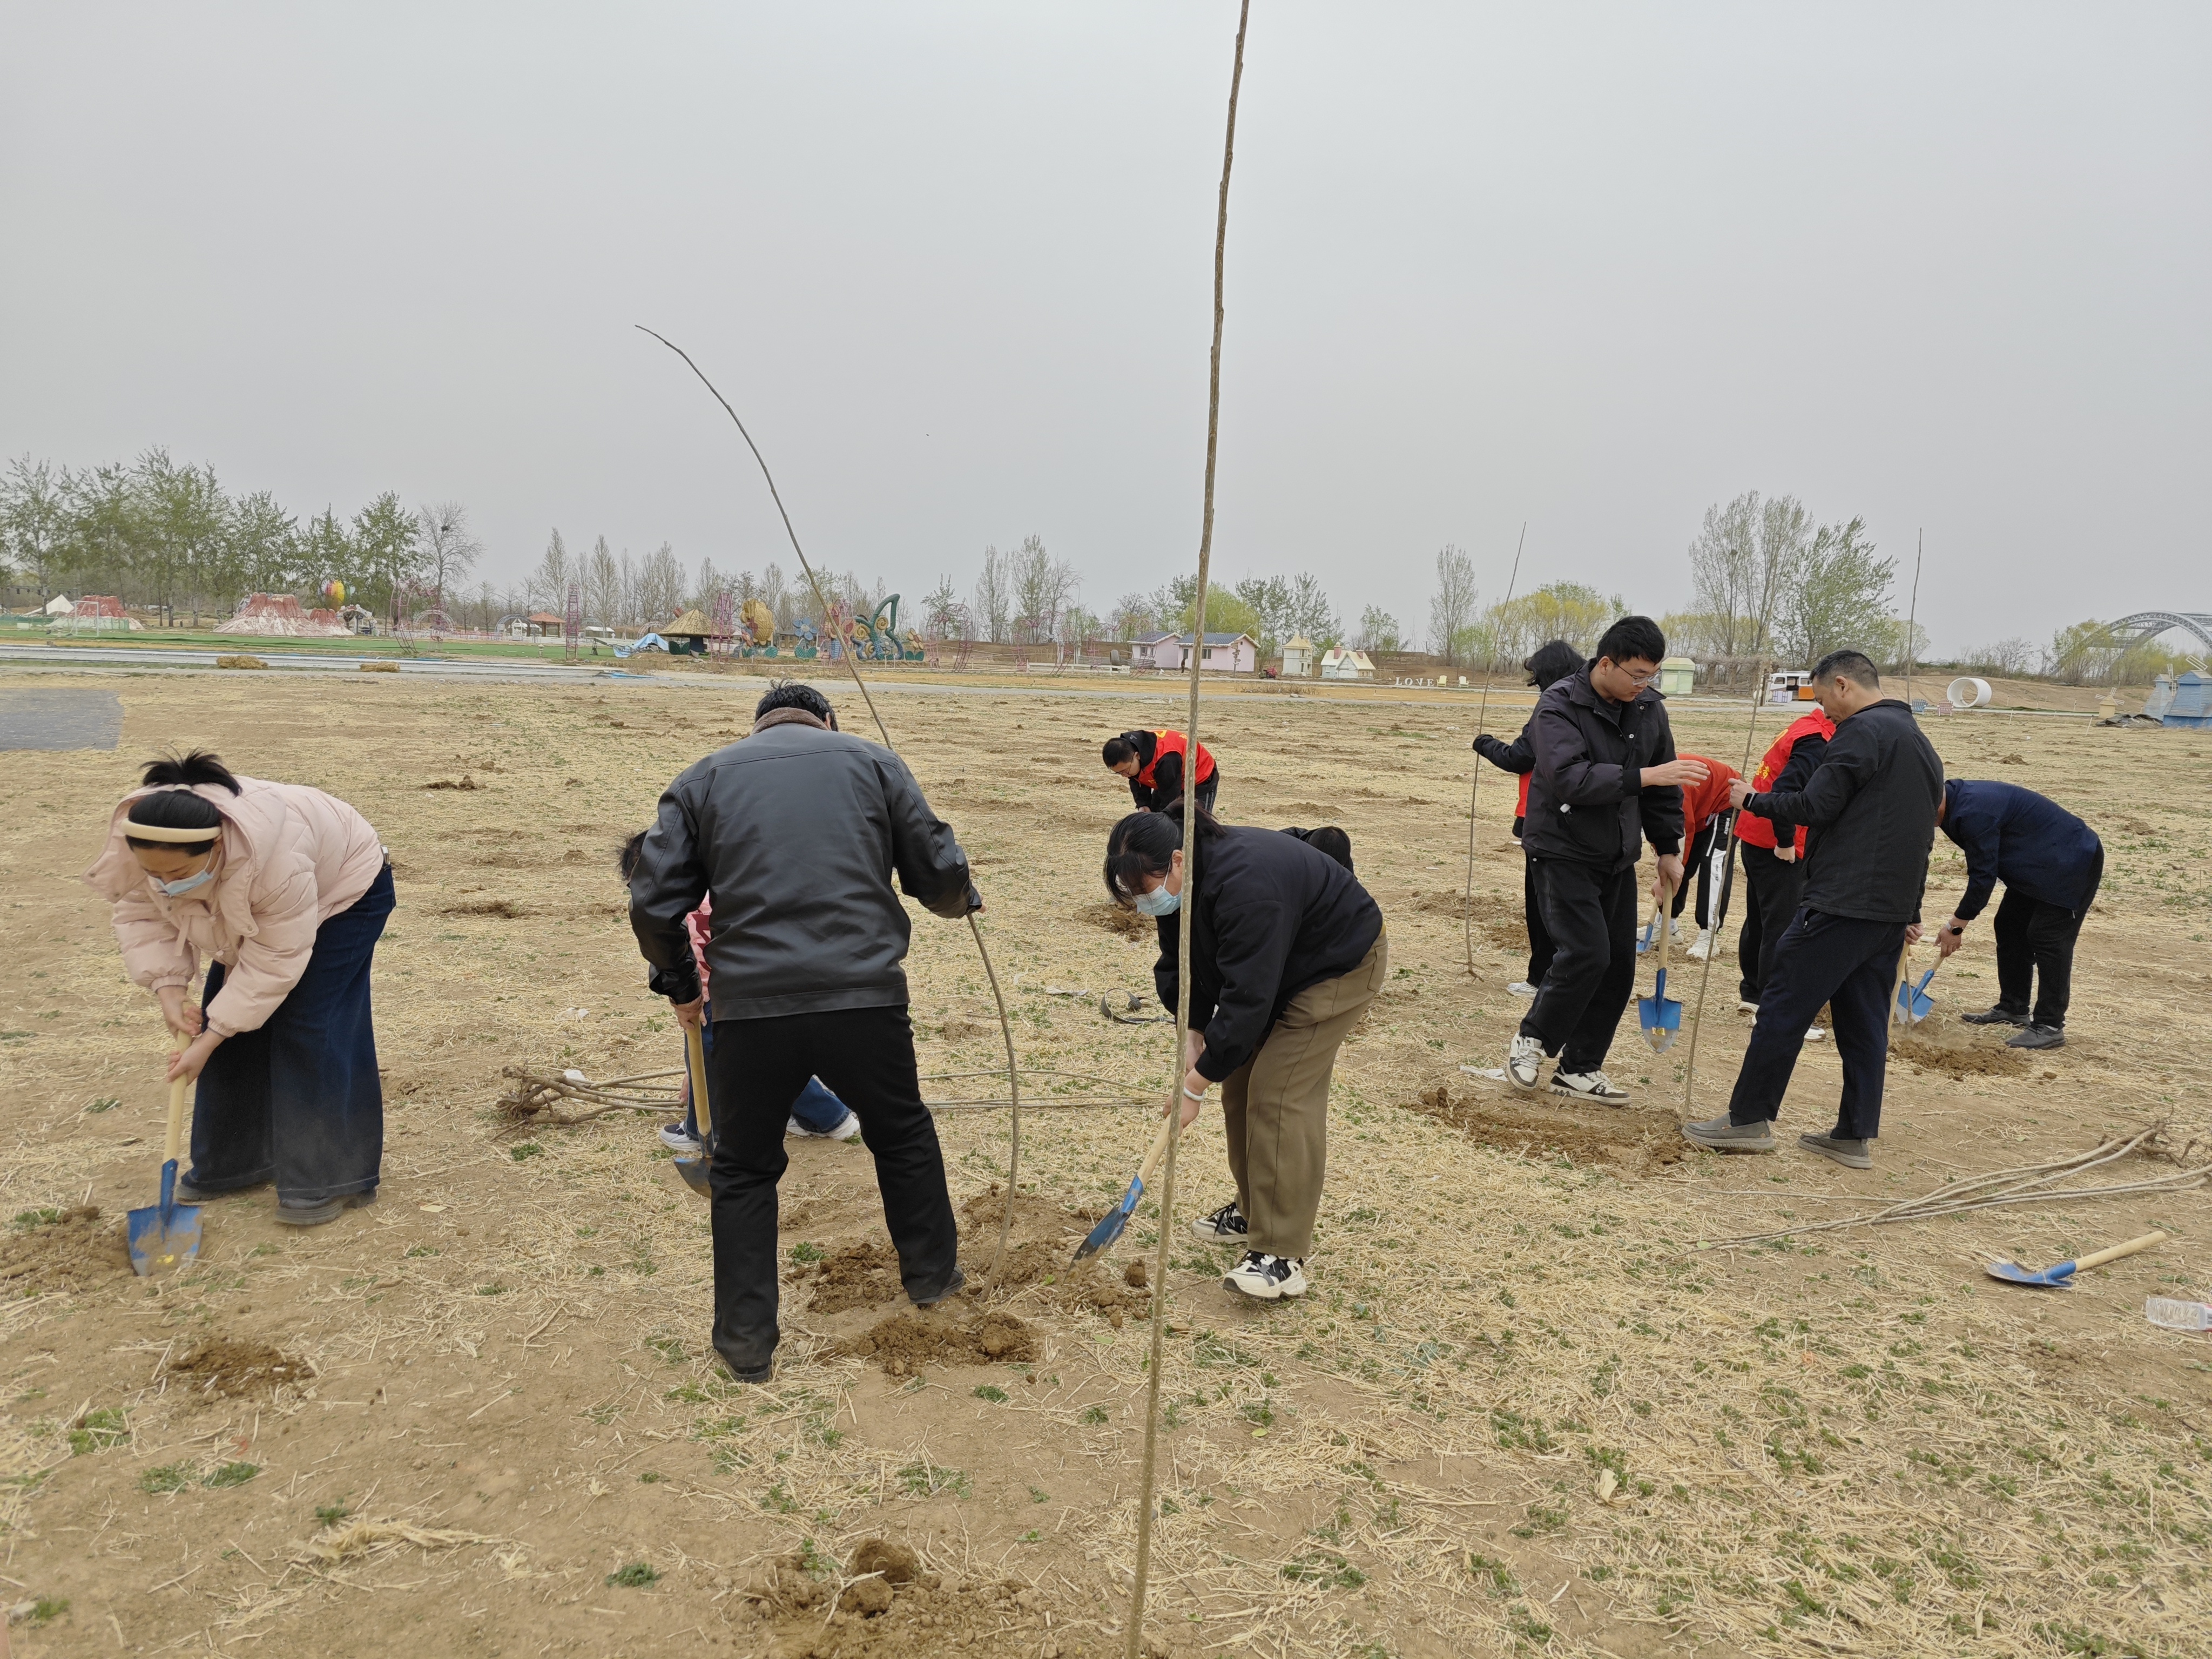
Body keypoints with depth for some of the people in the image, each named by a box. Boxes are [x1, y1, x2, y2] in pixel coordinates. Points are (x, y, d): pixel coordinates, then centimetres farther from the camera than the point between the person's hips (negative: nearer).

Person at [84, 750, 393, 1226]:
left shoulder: (275, 856, -44)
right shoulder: (136, 841, -27)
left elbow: (275, 960, -33)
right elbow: (141, 915, -12)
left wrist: (211, 1037, -29)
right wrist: (169, 988, -25)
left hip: (342, 891, -6)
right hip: (249, 909, 7)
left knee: (309, 1030, -14)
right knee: (231, 1017, 2)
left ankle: (332, 1179, -6)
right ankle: (234, 1162, 18)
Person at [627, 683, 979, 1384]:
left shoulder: (703, 778, 14)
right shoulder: (873, 762, 13)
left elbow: (654, 905, 9)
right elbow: (940, 874, 9)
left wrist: (680, 986, 25)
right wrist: (960, 901, 32)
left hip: (750, 1008, 0)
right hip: (865, 997, 0)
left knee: (744, 1169, 19)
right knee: (904, 1138, 25)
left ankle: (747, 1341, 23)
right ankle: (931, 1274, 41)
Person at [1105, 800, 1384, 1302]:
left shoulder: (1246, 887, -39)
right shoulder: (1183, 881, -11)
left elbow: (1246, 998, -38)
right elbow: (1180, 964, -2)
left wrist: (1196, 1085, -32)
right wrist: (1192, 1032, -17)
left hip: (1341, 964, -9)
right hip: (1272, 968, 9)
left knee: (1280, 1095, -16)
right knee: (1241, 1085, 8)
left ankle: (1282, 1256, -12)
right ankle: (1254, 1212, 24)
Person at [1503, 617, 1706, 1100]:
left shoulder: (1650, 707, 3)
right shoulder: (1558, 706, -15)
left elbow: (1663, 787, 13)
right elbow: (1570, 779, -30)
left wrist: (1668, 849, 12)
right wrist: (1644, 776, -34)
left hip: (1618, 859, 6)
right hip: (1563, 854, -6)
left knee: (1619, 966, 5)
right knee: (1586, 953, -17)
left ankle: (1579, 1069, 19)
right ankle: (1531, 1040, 7)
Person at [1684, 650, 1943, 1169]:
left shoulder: (1862, 732, -11)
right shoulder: (1921, 743, 21)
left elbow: (1815, 806, -17)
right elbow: (1921, 836, 24)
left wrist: (1752, 800, -1)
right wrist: (1910, 911, 27)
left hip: (1840, 906, -9)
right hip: (1890, 912, 9)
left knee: (1783, 1010, -3)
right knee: (1865, 1023, 11)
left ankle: (1748, 1120, 1)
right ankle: (1855, 1136, 14)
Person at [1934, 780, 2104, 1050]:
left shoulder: (1974, 813, -30)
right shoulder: (1960, 798, 2)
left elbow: (1983, 875, -25)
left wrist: (1957, 925, -17)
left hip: (2071, 864, -10)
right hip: (2040, 863, 10)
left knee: (2047, 938, -12)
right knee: (2010, 926, 11)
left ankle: (2050, 1026, -7)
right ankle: (2013, 1008, 20)